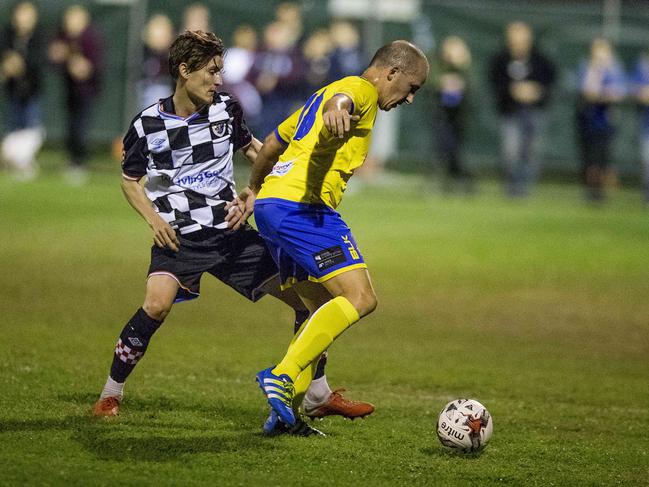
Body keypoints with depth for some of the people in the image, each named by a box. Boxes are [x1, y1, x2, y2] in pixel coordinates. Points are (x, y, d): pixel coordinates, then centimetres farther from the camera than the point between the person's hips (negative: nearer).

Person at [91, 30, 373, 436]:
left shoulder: (226, 110, 3)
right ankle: (112, 394, -10)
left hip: (230, 232, 4)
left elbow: (251, 147, 22)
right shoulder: (148, 125, -5)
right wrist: (155, 220, -8)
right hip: (179, 236, -4)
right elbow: (130, 180, 8)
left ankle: (321, 395, 15)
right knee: (157, 304, -30)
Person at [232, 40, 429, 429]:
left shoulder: (322, 94, 29)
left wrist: (254, 188, 49)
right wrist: (337, 109, -51)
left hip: (271, 203, 10)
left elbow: (274, 141, 37)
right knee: (360, 298, -17)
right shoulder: (361, 90, -2)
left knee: (326, 310, 13)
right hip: (301, 205, -10)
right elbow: (342, 97, -28)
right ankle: (282, 376, -24)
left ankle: (286, 406, 5)